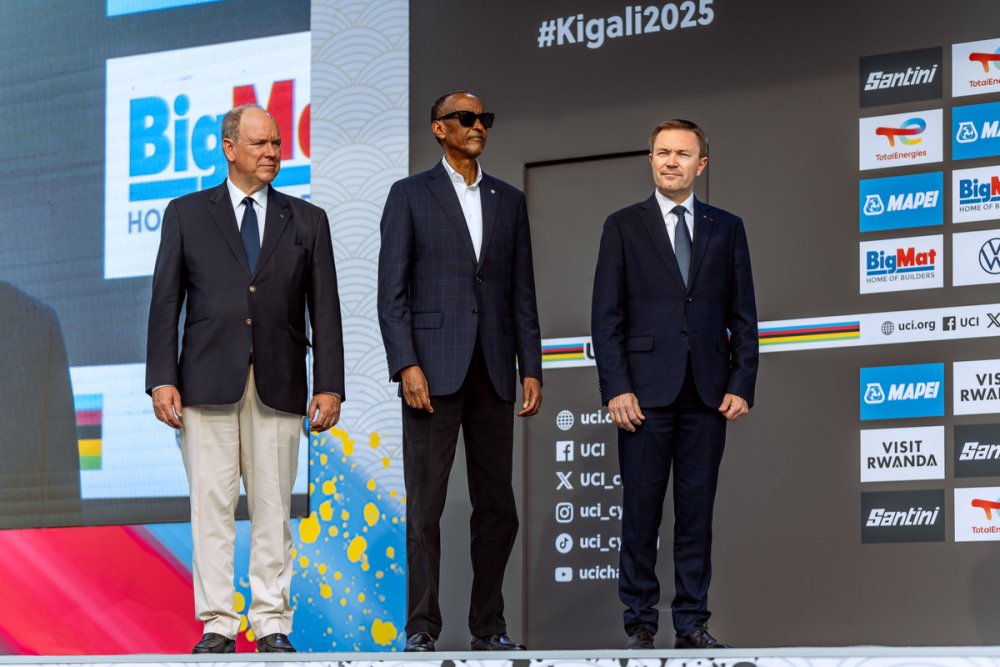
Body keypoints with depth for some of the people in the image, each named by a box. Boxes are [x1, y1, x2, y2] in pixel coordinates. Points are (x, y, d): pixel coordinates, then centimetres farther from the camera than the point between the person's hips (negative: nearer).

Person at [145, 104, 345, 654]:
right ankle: (216, 624, 4)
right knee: (211, 506, -1)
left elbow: (325, 309, 9)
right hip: (208, 382, -1)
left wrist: (329, 385, 1)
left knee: (273, 508, 2)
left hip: (278, 385, 1)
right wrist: (162, 379, -4)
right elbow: (165, 301, 5)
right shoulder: (187, 214, 9)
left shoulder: (307, 221, 12)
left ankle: (272, 624, 7)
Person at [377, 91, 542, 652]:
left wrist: (532, 369, 5)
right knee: (425, 504, -4)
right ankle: (423, 627, 1)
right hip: (434, 367, -4)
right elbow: (392, 290, -3)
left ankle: (489, 626, 14)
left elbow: (522, 293, 13)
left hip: (493, 371, 4)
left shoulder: (509, 201, 15)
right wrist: (406, 366, -13)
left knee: (497, 506, 6)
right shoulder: (410, 195, 3)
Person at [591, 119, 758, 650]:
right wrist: (616, 389, -8)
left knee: (697, 512, 4)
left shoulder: (727, 228, 11)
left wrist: (742, 385, -1)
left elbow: (743, 314, 9)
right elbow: (606, 317, 1)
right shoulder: (624, 226, 5)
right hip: (646, 391, -2)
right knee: (641, 512, 0)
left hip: (708, 394, 2)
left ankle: (692, 623, 10)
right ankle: (640, 623, 8)